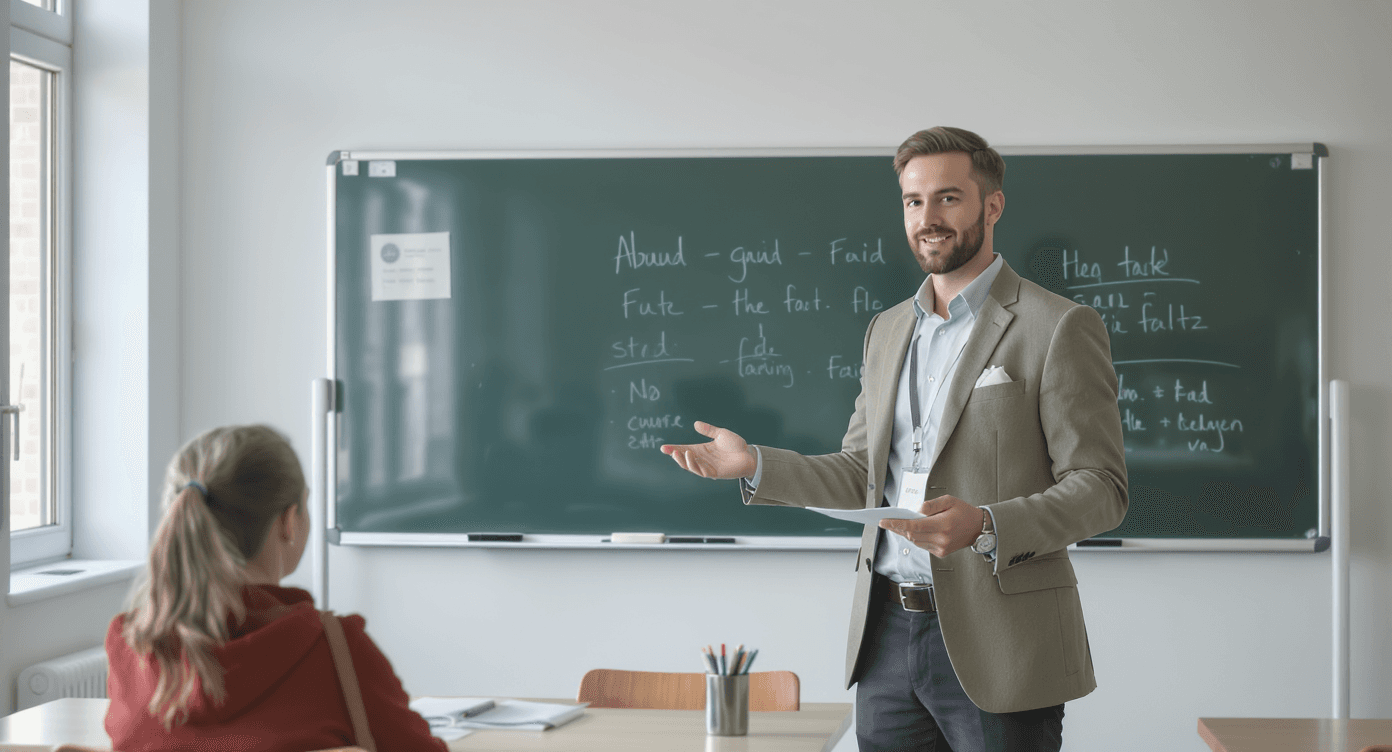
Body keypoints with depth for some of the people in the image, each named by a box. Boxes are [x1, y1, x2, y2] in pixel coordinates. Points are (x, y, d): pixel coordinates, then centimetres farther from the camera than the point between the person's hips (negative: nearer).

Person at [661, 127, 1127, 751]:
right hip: (887, 635, 6)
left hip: (995, 648, -6)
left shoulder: (1060, 329, -5)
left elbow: (1099, 489, -9)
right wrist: (755, 466, 5)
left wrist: (984, 527, -24)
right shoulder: (888, 330, 16)